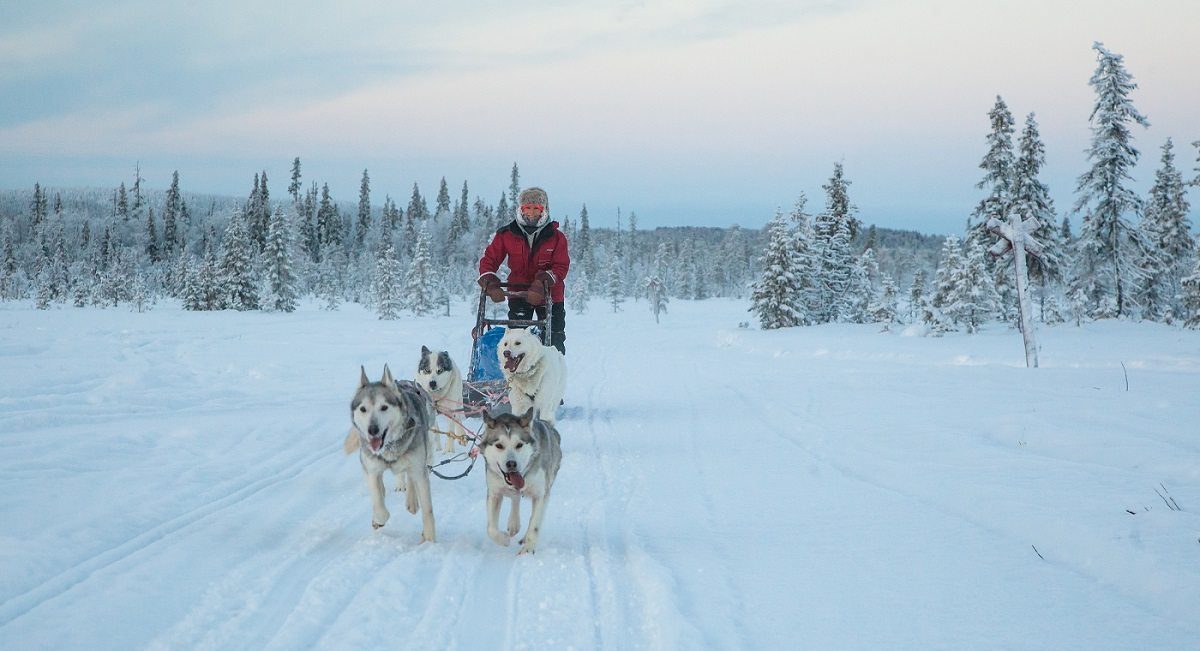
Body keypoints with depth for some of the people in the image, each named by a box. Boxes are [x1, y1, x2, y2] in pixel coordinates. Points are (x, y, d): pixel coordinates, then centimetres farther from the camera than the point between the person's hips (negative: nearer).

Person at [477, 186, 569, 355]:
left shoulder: (556, 237, -7)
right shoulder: (507, 234, -4)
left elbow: (561, 267, -13)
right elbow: (489, 260, -3)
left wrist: (543, 282, -31)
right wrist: (491, 284, -21)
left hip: (549, 296, 0)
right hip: (518, 295, 0)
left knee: (554, 344, 5)